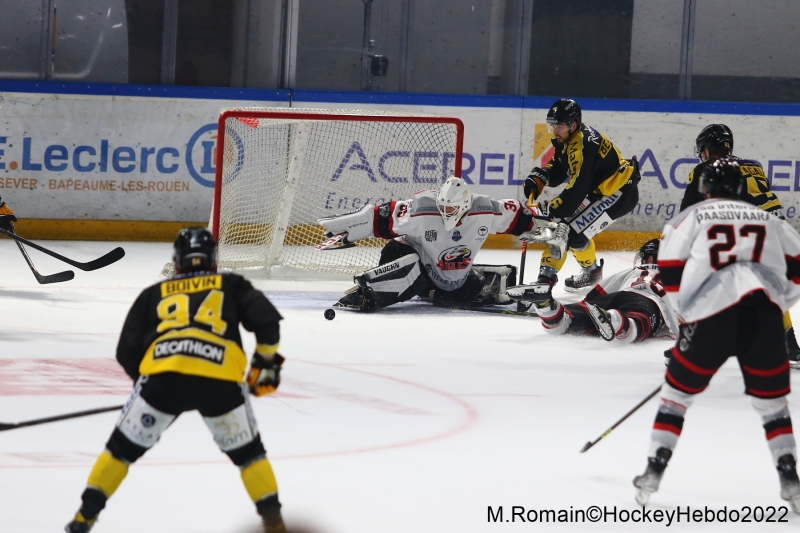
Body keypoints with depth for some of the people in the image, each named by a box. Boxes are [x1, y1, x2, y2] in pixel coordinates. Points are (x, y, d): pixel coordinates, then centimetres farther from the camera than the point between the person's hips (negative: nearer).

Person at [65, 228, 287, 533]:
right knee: (246, 451, 21)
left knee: (124, 446, 18)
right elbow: (266, 319, 13)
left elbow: (127, 352, 24)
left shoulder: (154, 294, 28)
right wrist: (266, 362, 28)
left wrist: (147, 382, 40)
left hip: (163, 375, 0)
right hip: (220, 380, 0)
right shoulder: (231, 285, 27)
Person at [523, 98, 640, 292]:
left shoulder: (582, 145, -28)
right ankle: (548, 273, 12)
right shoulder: (567, 139, 2)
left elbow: (577, 189, -30)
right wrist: (537, 178, -7)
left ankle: (591, 271, 9)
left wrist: (552, 209, -27)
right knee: (561, 224, 5)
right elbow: (557, 170, 11)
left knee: (575, 232, -17)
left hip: (621, 193, -10)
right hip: (597, 190, 10)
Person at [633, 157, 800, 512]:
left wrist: (685, 312, 18)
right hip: (765, 313, 2)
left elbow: (671, 269, 6)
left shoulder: (691, 217, 16)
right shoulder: (767, 220, 24)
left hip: (712, 315, -2)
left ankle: (654, 472, 11)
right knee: (771, 400, 16)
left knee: (678, 391, 15)